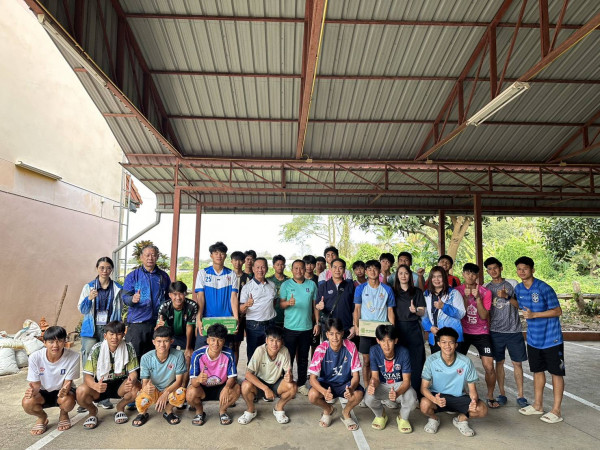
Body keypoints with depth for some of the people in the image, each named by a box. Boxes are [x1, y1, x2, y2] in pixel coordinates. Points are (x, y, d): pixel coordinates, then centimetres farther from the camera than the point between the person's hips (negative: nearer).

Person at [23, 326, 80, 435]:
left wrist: (64, 390, -43)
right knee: (27, 403, -29)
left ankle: (63, 415, 7)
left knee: (67, 401, -34)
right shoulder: (35, 357, -21)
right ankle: (42, 417, 8)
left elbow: (68, 382, -19)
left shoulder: (73, 357, -25)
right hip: (43, 392, 2)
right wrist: (33, 391, -37)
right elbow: (36, 383, -13)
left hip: (63, 390, -1)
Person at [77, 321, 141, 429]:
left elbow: (133, 371, -9)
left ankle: (120, 407, 6)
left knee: (136, 387, -30)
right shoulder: (97, 349, -14)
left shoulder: (128, 348, -11)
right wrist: (95, 385, -40)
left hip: (120, 384, 1)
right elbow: (87, 375, -16)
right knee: (81, 391, -31)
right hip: (100, 385, 0)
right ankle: (93, 411, 5)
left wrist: (132, 381, -34)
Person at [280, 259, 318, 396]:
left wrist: (317, 323, 5)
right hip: (290, 327, -2)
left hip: (307, 327, 2)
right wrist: (288, 303, -24)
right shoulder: (286, 285, 0)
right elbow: (281, 304, -2)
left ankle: (301, 384, 25)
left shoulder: (312, 285, 6)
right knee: (289, 357, 4)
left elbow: (315, 305, 9)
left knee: (303, 358, 12)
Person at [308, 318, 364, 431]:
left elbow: (356, 375, -15)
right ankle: (328, 409, 7)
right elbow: (313, 378, -21)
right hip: (326, 383, 0)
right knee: (312, 395, -30)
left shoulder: (350, 347, -18)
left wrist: (351, 388, -38)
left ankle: (346, 413, 5)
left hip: (345, 383, 0)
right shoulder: (321, 349, -21)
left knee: (359, 394, -31)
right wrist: (324, 391, -42)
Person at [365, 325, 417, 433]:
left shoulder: (403, 352, -22)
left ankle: (403, 418, 6)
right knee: (368, 397, -29)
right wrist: (372, 385, -41)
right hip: (382, 385, 1)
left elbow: (406, 380, -20)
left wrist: (397, 393, -43)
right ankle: (381, 416, 9)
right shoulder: (374, 351, -19)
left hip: (400, 384, -1)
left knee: (411, 398, -32)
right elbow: (375, 377, -15)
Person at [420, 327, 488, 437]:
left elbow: (472, 388, -4)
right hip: (437, 396, -1)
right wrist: (434, 399, -36)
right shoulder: (431, 361, -17)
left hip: (459, 397, 2)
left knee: (482, 410, -23)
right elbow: (424, 387, -14)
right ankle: (433, 419, 5)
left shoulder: (465, 362, -13)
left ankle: (461, 419, 10)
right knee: (425, 404, -34)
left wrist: (474, 400, -28)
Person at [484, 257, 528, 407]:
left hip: (514, 330, -1)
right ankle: (502, 394, 16)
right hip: (496, 331, 1)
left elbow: (520, 305, -3)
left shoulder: (512, 284, 2)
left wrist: (507, 296, -16)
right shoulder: (486, 288, 5)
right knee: (499, 362, 6)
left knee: (517, 363, 3)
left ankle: (520, 395, 14)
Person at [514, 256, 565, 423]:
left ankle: (556, 411, 13)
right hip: (533, 339, 7)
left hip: (551, 338, -6)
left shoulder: (544, 288, -18)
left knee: (556, 372, 5)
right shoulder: (518, 289, 2)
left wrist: (534, 314, -22)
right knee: (537, 371, 16)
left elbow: (557, 311, -17)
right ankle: (537, 405, 29)